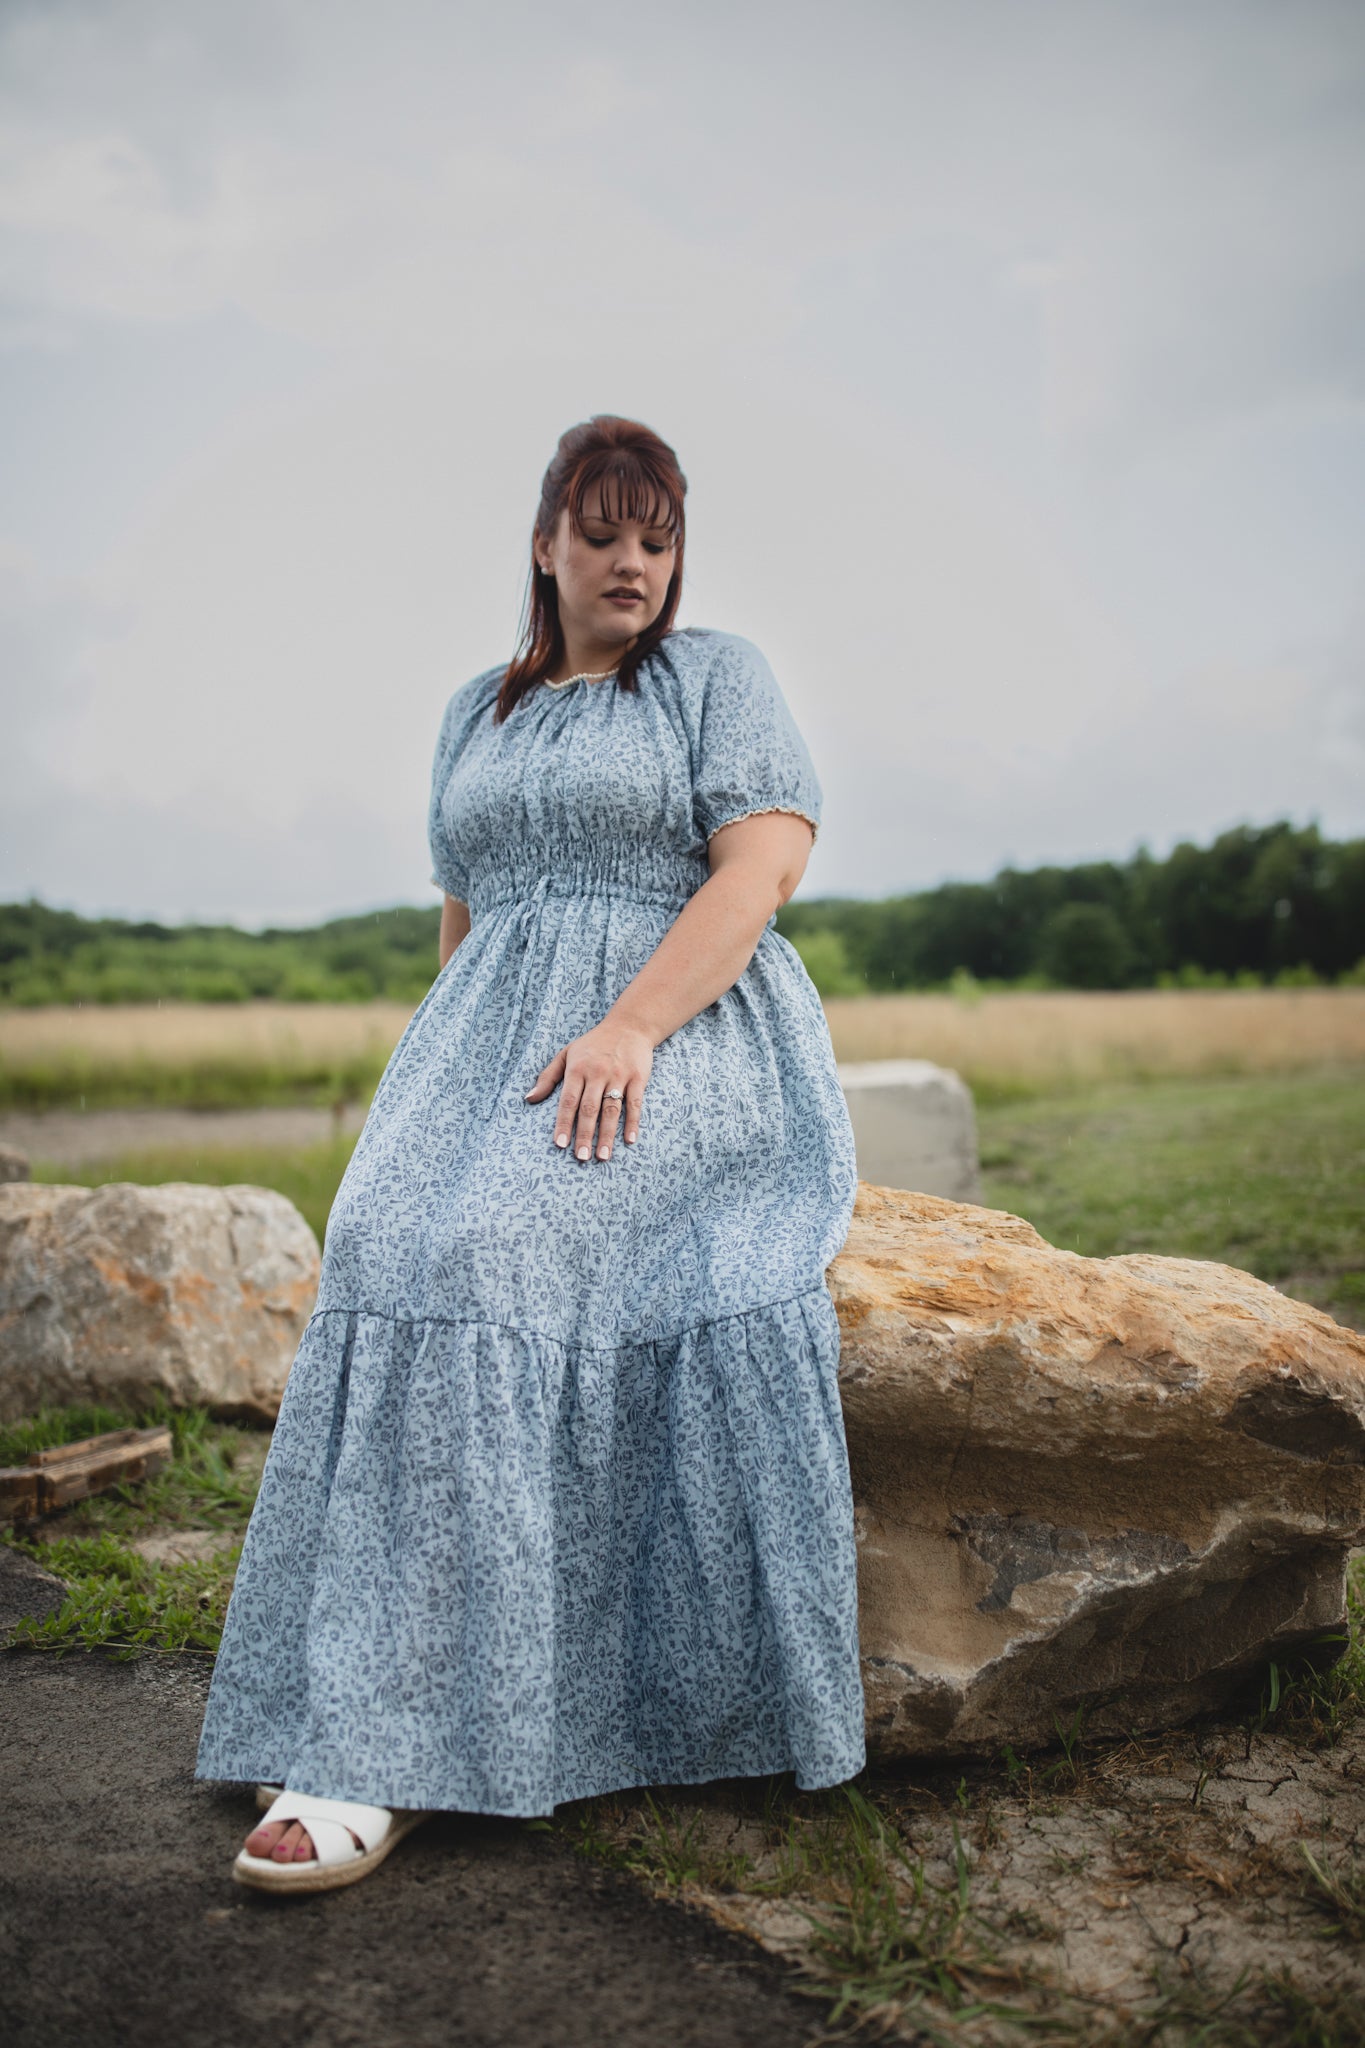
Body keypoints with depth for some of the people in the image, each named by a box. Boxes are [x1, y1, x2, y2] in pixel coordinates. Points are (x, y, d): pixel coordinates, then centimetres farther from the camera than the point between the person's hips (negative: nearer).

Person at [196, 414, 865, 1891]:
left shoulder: (718, 676, 8)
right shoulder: (475, 713, 24)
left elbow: (762, 868, -7)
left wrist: (628, 1028, -20)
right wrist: (452, 1062, 7)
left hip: (685, 1037, -5)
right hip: (494, 1037, 5)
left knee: (488, 1248, -30)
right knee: (389, 1245, -25)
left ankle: (384, 1746, -27)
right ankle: (368, 1744, -23)